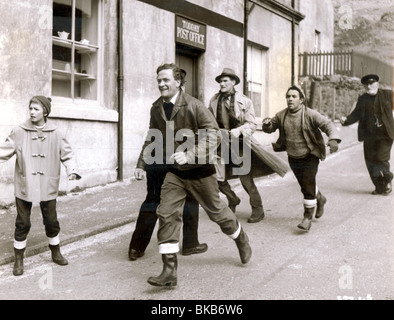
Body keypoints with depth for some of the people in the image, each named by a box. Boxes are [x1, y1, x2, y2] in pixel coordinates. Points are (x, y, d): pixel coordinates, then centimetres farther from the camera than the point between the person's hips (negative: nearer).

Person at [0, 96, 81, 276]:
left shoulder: (55, 134, -2)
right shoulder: (19, 132, -4)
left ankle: (56, 253, 33)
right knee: (22, 223, 6)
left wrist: (72, 170, -11)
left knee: (51, 222, 12)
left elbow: (67, 154, 3)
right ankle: (18, 259, 21)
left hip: (47, 187, 1)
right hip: (24, 185, -1)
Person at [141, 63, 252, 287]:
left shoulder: (194, 105, -17)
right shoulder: (156, 109, 0)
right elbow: (153, 138, 18)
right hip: (174, 172, 4)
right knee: (167, 214, -10)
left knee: (216, 211, 13)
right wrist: (143, 161, 12)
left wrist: (189, 155, -32)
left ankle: (241, 239, 45)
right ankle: (169, 271, -5)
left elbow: (213, 135, -21)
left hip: (199, 170, -4)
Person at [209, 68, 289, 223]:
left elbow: (252, 124, -5)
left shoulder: (244, 101, -3)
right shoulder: (214, 100, 6)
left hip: (239, 145, -4)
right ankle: (233, 201, 33)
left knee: (246, 180, -3)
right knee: (219, 178, 4)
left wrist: (239, 130, -22)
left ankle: (258, 210, 16)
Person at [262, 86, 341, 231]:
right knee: (304, 185, 18)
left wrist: (333, 138, -41)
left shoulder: (310, 114, -16)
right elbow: (270, 128, 8)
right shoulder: (281, 115, -3)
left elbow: (327, 124, -22)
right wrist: (267, 124, -17)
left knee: (308, 186, -11)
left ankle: (308, 216, 2)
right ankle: (320, 199, 48)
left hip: (310, 156, -5)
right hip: (293, 158, 5)